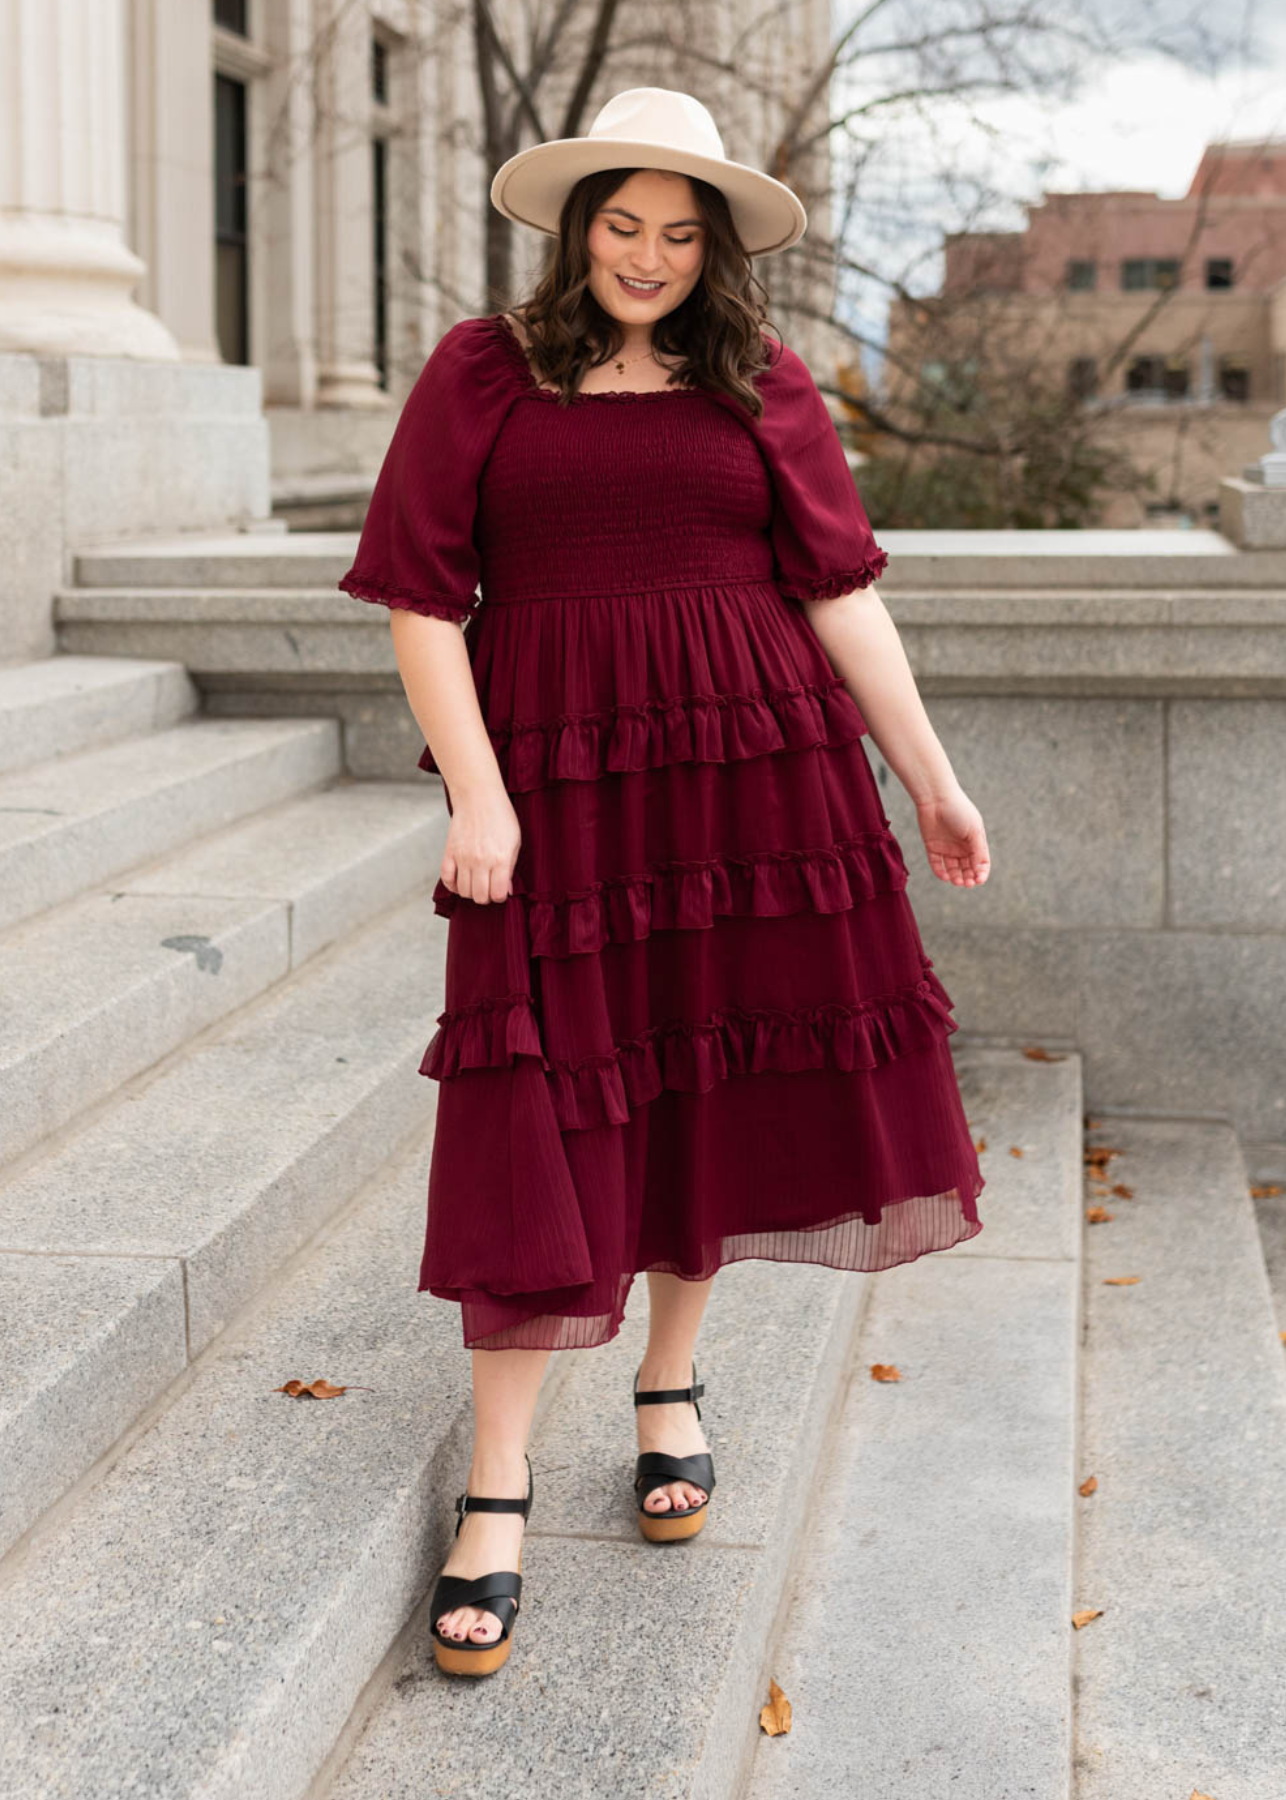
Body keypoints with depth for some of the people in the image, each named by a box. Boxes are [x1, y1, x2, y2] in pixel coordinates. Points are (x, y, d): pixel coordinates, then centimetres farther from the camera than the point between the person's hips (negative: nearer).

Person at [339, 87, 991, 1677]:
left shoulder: (763, 386, 8)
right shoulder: (481, 372, 3)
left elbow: (839, 591, 6)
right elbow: (422, 596, -2)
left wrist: (931, 777, 3)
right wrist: (476, 793, -11)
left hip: (751, 769, 2)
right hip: (555, 779, -2)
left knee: (712, 1075, 8)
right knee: (540, 1108, -4)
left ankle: (670, 1384, 30)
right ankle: (495, 1492, 3)